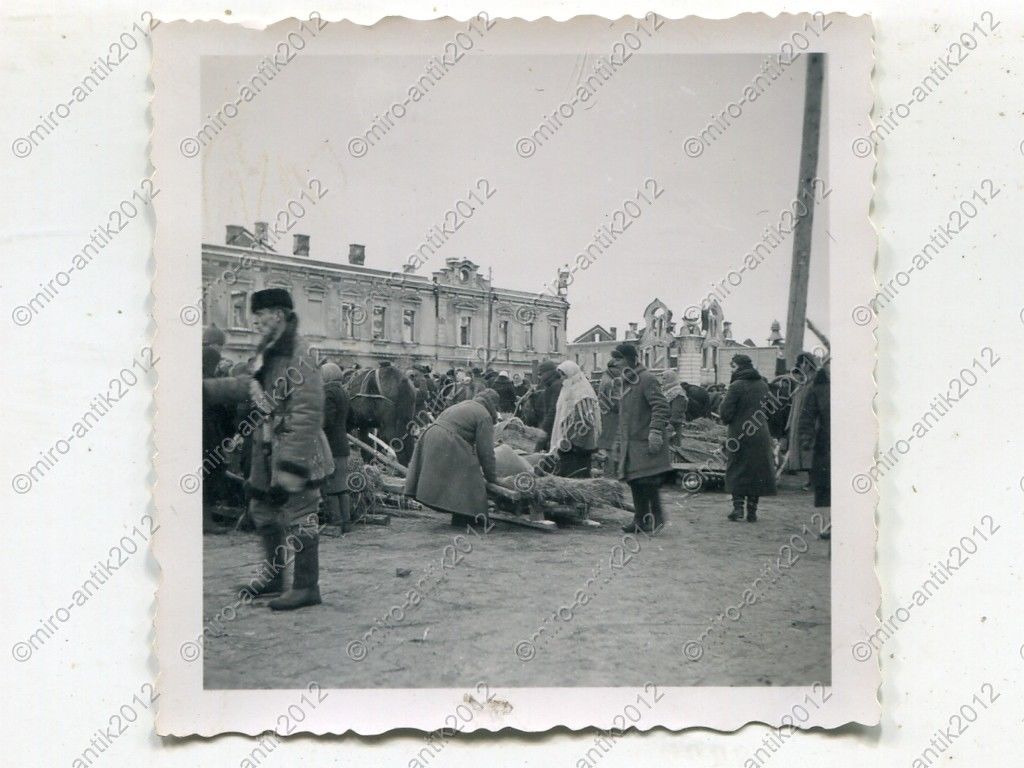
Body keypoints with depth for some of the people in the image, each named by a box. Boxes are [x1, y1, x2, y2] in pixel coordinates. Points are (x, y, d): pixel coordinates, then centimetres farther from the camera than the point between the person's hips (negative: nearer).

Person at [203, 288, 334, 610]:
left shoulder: (299, 356, -20)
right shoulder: (268, 352, 9)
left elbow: (307, 413, -24)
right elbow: (249, 385, 25)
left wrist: (291, 464, -25)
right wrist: (206, 387, 24)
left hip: (297, 451, -10)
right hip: (269, 449, 10)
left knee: (298, 517, -2)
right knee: (262, 510, 20)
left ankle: (307, 587, 9)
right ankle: (274, 575, 36)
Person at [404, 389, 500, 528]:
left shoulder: (464, 404, 28)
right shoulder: (484, 416, 1)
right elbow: (486, 450, -2)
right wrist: (491, 477, 8)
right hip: (449, 447, -10)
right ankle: (462, 519, 3)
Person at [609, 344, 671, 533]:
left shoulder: (647, 379, -10)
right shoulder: (627, 382, 18)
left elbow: (661, 406, -18)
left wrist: (655, 431, -25)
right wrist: (621, 443, 22)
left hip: (645, 443, -9)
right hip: (631, 444, 9)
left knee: (648, 481, -9)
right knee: (634, 482, 9)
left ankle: (657, 518, 5)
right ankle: (640, 520, 17)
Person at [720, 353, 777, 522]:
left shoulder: (736, 386, -12)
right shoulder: (763, 385, 7)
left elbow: (726, 413, -13)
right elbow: (766, 407, 15)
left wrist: (726, 420, 6)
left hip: (739, 435, -5)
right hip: (761, 436, 5)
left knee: (736, 472, 7)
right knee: (757, 471, 9)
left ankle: (738, 507, -1)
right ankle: (752, 511, 10)